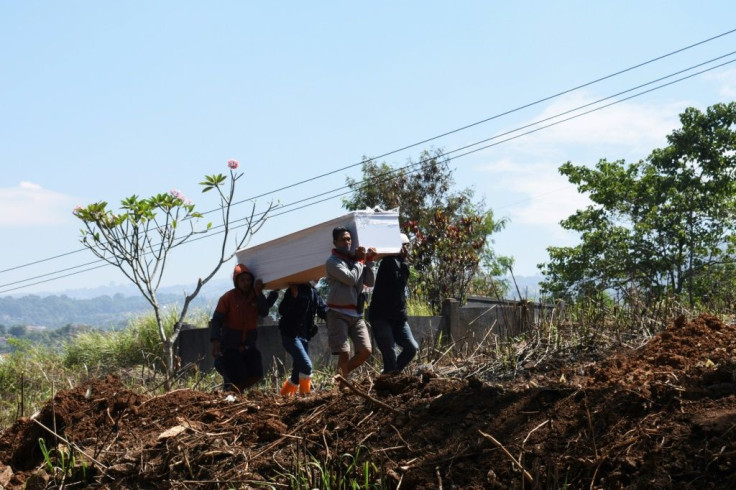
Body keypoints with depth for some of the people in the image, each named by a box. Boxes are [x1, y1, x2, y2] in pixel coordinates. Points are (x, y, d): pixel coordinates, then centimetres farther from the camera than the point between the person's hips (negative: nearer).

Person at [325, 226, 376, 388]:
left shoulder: (355, 259, 14)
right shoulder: (332, 262, -5)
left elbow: (370, 282, 9)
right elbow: (351, 279, -17)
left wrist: (369, 262, -1)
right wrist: (360, 261, -4)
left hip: (356, 314, 6)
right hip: (338, 314, -6)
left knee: (365, 351, -3)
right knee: (344, 353, -12)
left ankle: (342, 374, 16)